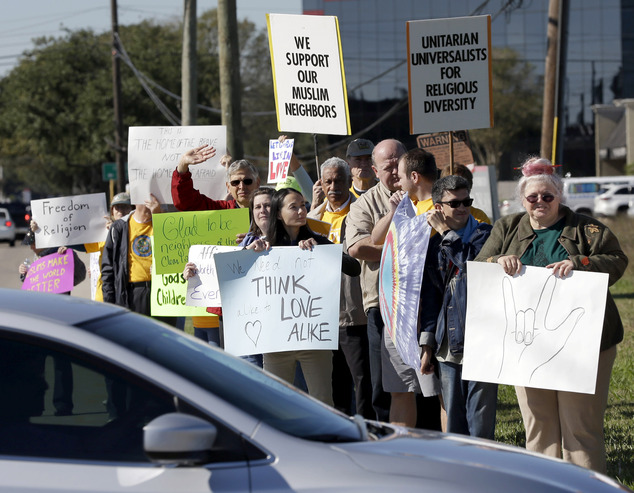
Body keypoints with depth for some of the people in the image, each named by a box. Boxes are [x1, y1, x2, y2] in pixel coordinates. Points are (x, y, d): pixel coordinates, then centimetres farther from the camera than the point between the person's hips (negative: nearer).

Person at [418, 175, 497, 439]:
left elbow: (472, 260, -22)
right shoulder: (434, 245, 14)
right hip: (449, 345, 5)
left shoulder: (485, 234, 0)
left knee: (480, 421, -4)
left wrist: (445, 231, -12)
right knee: (453, 421, 10)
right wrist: (427, 345, 14)